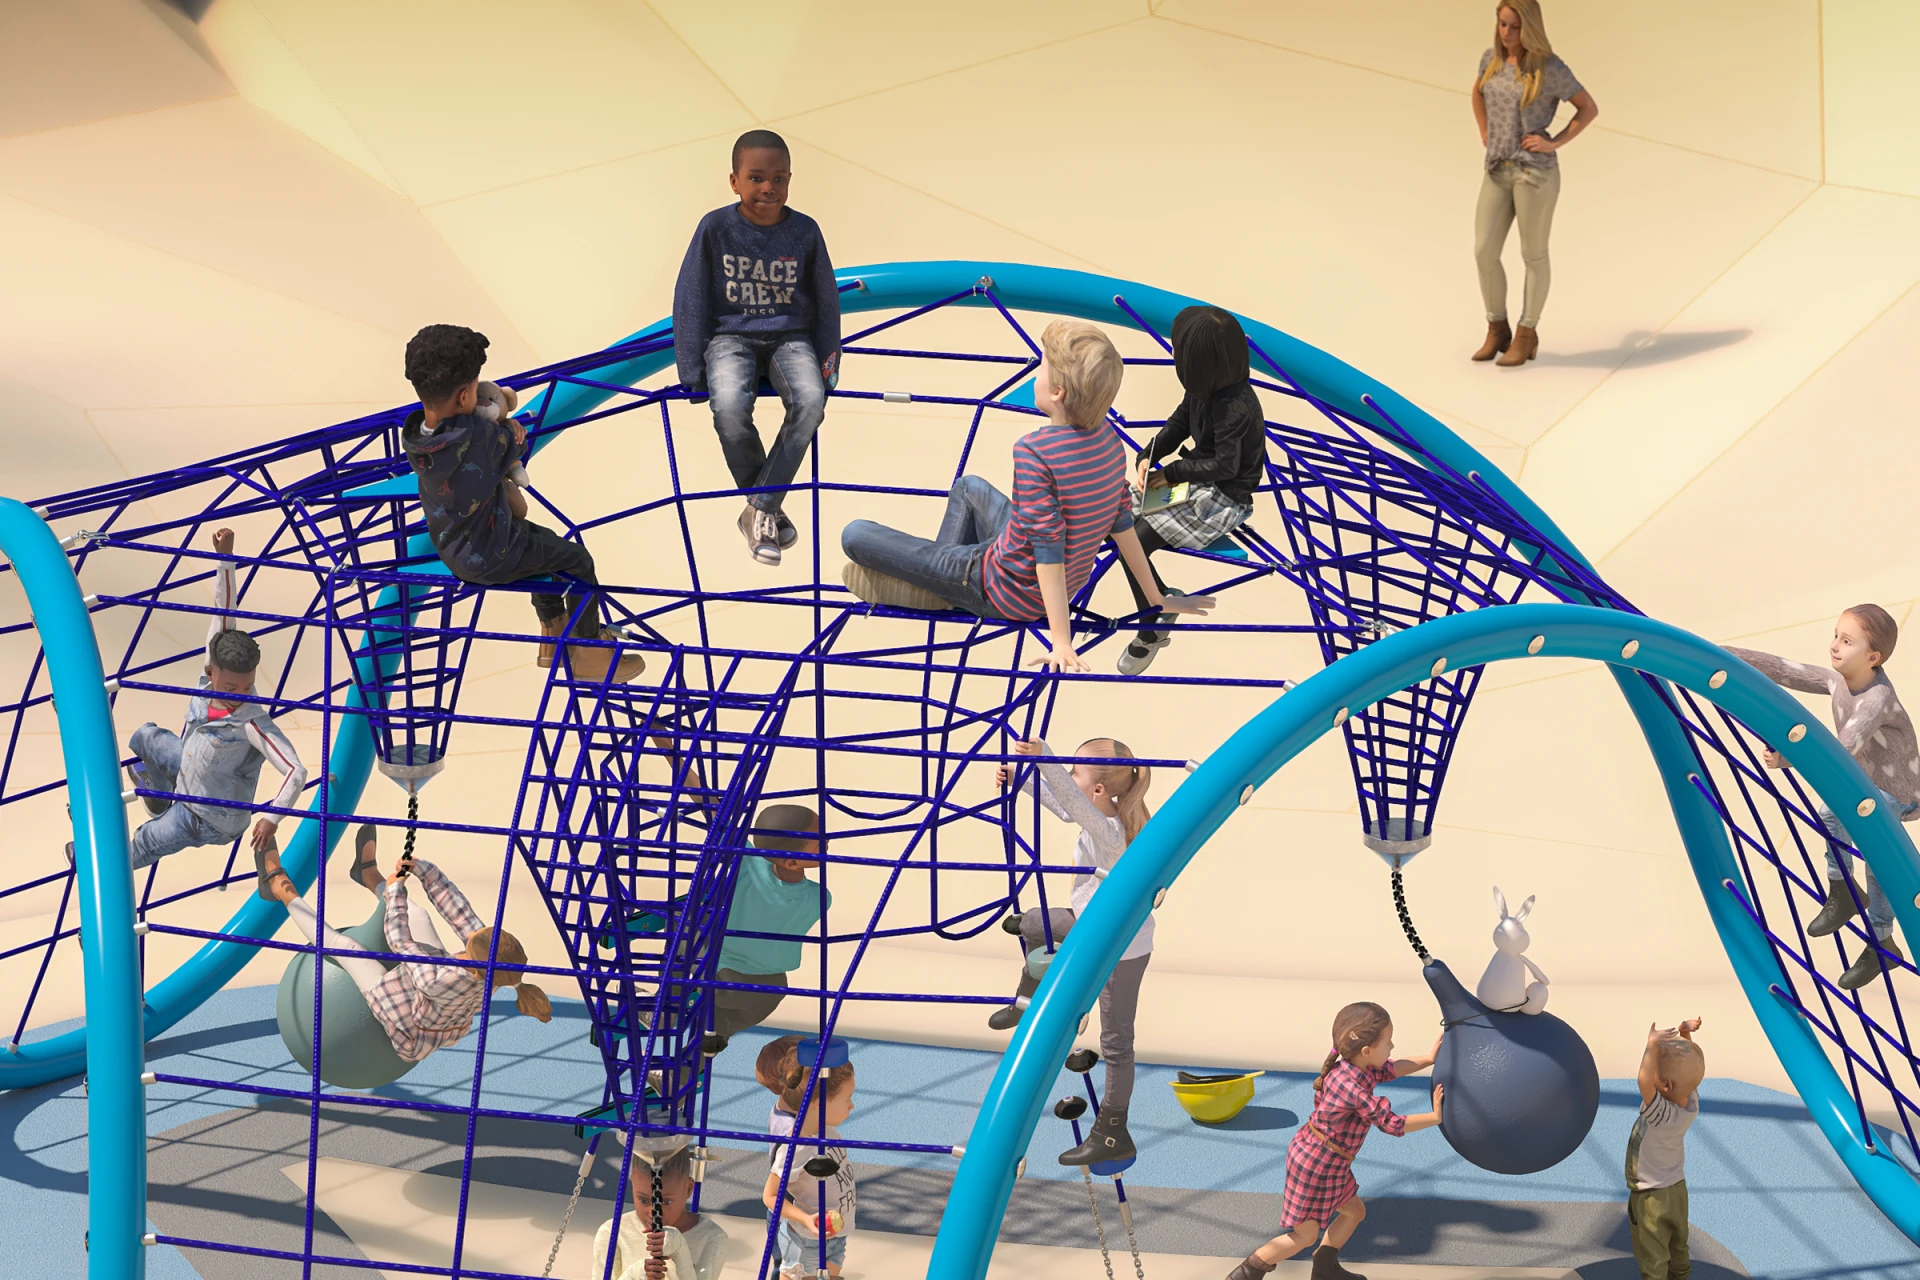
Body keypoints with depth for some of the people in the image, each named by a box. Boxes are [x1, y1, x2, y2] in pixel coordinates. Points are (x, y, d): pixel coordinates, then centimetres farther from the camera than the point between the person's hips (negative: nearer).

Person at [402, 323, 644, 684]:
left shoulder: (417, 434, -12)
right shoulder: (480, 436, -34)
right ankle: (589, 650, 25)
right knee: (577, 559, 10)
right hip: (487, 559, -8)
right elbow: (516, 444, -12)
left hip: (453, 548, 8)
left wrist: (503, 426, -7)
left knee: (548, 543, 29)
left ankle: (554, 634, 43)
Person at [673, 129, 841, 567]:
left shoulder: (804, 231, -3)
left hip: (790, 337, 1)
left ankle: (760, 510, -18)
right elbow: (690, 299, -1)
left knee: (811, 401, -30)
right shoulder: (715, 228, -7)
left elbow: (826, 301, 10)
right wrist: (692, 373, -4)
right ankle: (767, 508, -10)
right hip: (731, 335, -1)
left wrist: (828, 364, 6)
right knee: (729, 406, -32)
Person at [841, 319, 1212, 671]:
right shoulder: (1108, 439, -11)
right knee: (968, 486, 31)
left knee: (854, 534, -4)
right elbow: (1123, 524, -3)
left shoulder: (1034, 452, -33)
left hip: (1010, 592, -8)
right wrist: (1156, 600, 6)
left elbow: (1049, 549, -32)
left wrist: (1061, 642, -31)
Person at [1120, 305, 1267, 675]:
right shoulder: (1204, 386, -4)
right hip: (1196, 479, 9)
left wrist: (1170, 473, -17)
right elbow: (1178, 424, 8)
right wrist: (1147, 458, -9)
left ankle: (1153, 631, 1)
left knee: (1133, 541, -19)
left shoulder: (1235, 407, -29)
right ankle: (1163, 600, 14)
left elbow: (1225, 467, -24)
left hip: (1223, 499, -9)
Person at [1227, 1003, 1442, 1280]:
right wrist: (1435, 1117, -16)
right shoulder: (1353, 1089, -31)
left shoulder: (1350, 1068, -4)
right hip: (1316, 1164, -10)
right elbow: (1391, 1124, -25)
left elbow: (1391, 1070, 11)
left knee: (1354, 1211, 22)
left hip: (1329, 1162, 10)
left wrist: (1429, 1059, 6)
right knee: (1305, 1234, 2)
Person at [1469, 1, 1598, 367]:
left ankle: (1527, 335, 18)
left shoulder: (1550, 69, -9)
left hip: (1535, 171, -5)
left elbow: (1589, 108, -1)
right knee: (1484, 253, 3)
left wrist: (1555, 143, -9)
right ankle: (1497, 331, 20)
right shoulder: (1491, 59, 7)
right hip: (1497, 172, 6)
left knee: (1533, 255, 5)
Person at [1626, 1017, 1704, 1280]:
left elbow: (1645, 1081, -53)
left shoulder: (1662, 1115, -36)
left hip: (1651, 1196, -8)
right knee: (1677, 1248, 27)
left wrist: (1653, 1046, -47)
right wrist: (1684, 1035, -15)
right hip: (1677, 1188, 8)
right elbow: (1685, 1065, 0)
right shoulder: (1690, 1100, -15)